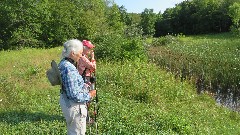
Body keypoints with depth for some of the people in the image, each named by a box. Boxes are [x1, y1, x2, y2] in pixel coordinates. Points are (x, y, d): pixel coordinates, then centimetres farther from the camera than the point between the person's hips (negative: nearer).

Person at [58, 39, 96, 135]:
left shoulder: (63, 63, 1)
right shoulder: (69, 69, -29)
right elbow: (74, 95, -29)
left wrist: (82, 85, 9)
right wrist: (89, 95, -14)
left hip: (65, 101, 10)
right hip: (74, 105, -10)